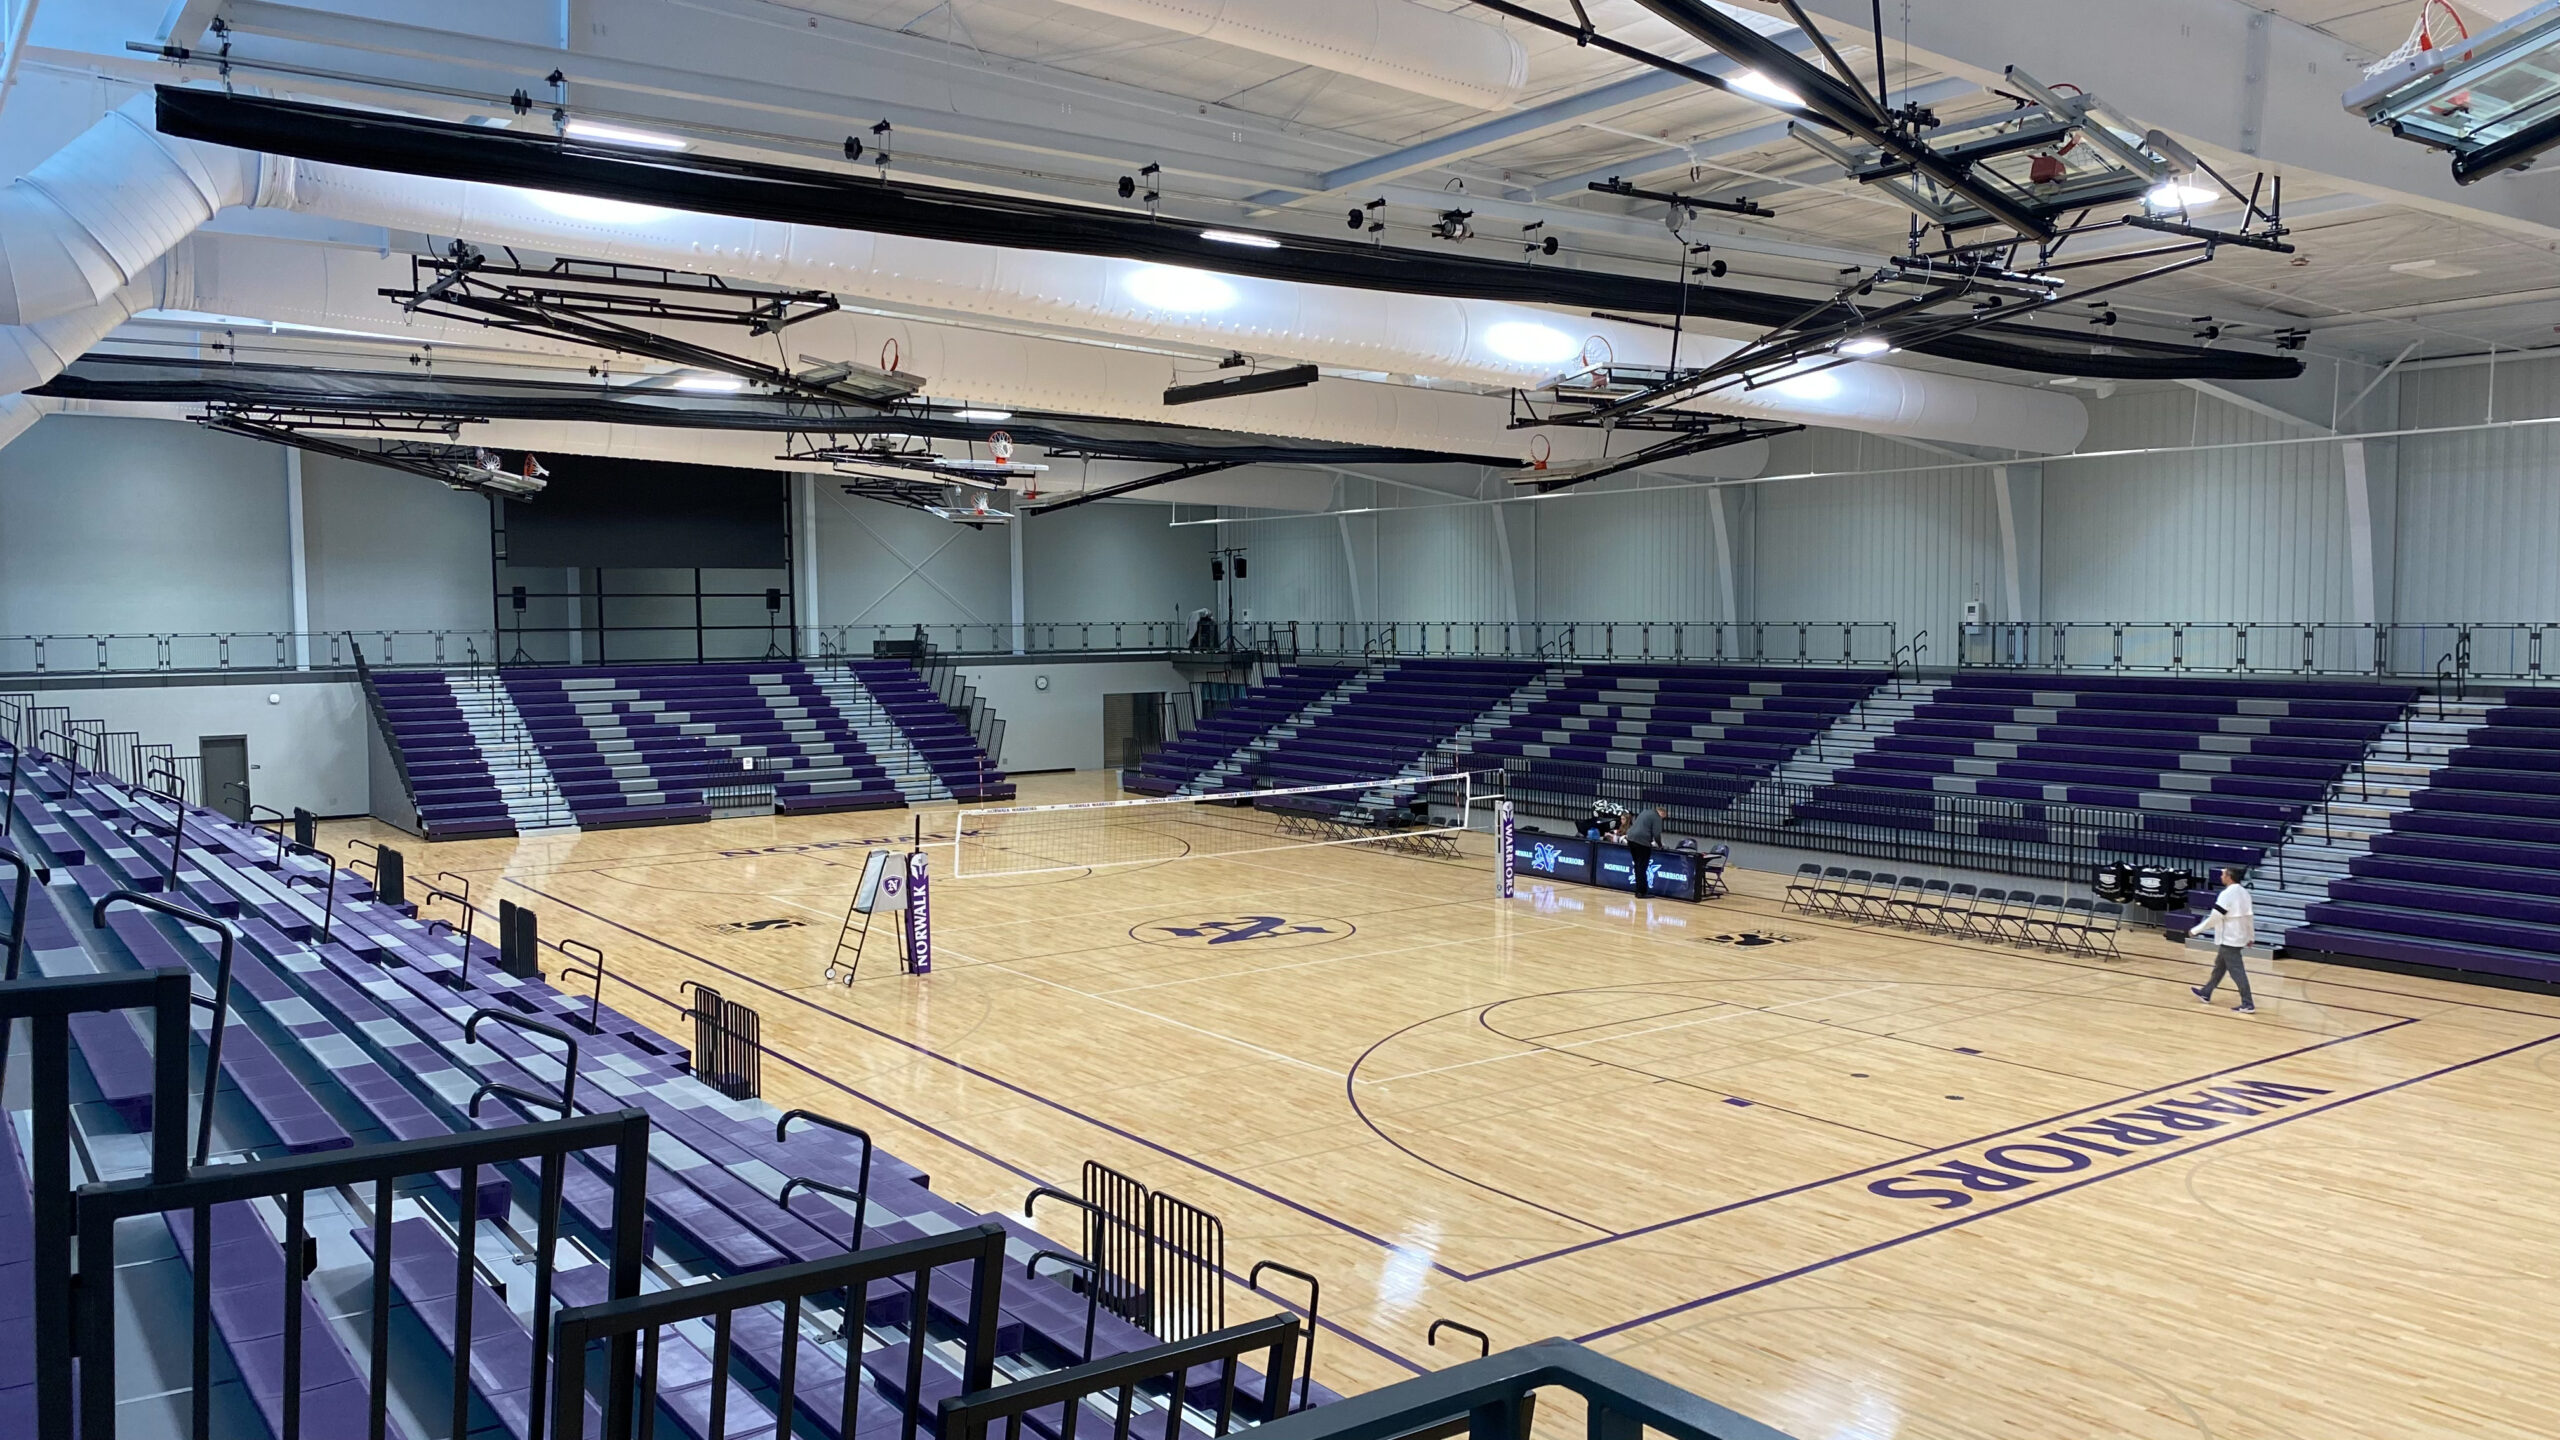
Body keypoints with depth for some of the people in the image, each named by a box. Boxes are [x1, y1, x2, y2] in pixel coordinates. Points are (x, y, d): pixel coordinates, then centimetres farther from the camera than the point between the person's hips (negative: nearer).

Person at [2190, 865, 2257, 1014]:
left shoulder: (2227, 894, -18)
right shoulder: (2244, 892, 8)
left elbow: (2214, 918, -19)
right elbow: (2250, 916, 13)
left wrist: (2196, 930, -10)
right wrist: (2251, 937, 20)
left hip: (2228, 939, -9)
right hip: (2239, 937, 9)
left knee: (2237, 971, -6)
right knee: (2219, 966, 21)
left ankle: (2248, 1005, -7)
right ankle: (2206, 993, 33)